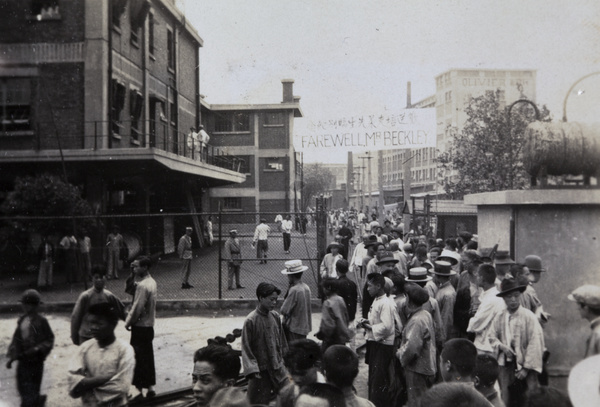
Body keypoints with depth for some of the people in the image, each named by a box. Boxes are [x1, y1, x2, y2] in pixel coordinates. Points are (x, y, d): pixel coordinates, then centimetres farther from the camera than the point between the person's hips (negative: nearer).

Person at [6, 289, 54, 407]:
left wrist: (37, 349, -24)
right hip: (22, 360, 6)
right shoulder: (21, 320, 4)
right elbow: (16, 340, 10)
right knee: (22, 387, 17)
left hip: (35, 361, -6)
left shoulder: (41, 321, -13)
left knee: (30, 392, 2)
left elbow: (49, 340, -11)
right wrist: (11, 357, 8)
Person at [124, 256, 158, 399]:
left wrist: (128, 322, -8)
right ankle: (150, 386, 23)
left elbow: (137, 308, -20)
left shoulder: (143, 285, -22)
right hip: (149, 325, 9)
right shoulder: (151, 282, 7)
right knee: (147, 357, 15)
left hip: (140, 326, -9)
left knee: (139, 359, 0)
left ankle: (140, 389, 7)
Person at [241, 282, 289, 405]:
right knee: (259, 403, 4)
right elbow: (246, 348, -11)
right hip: (261, 370, -5)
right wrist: (252, 370, -17)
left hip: (278, 367, 5)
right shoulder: (251, 320, -13)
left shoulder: (275, 316, 3)